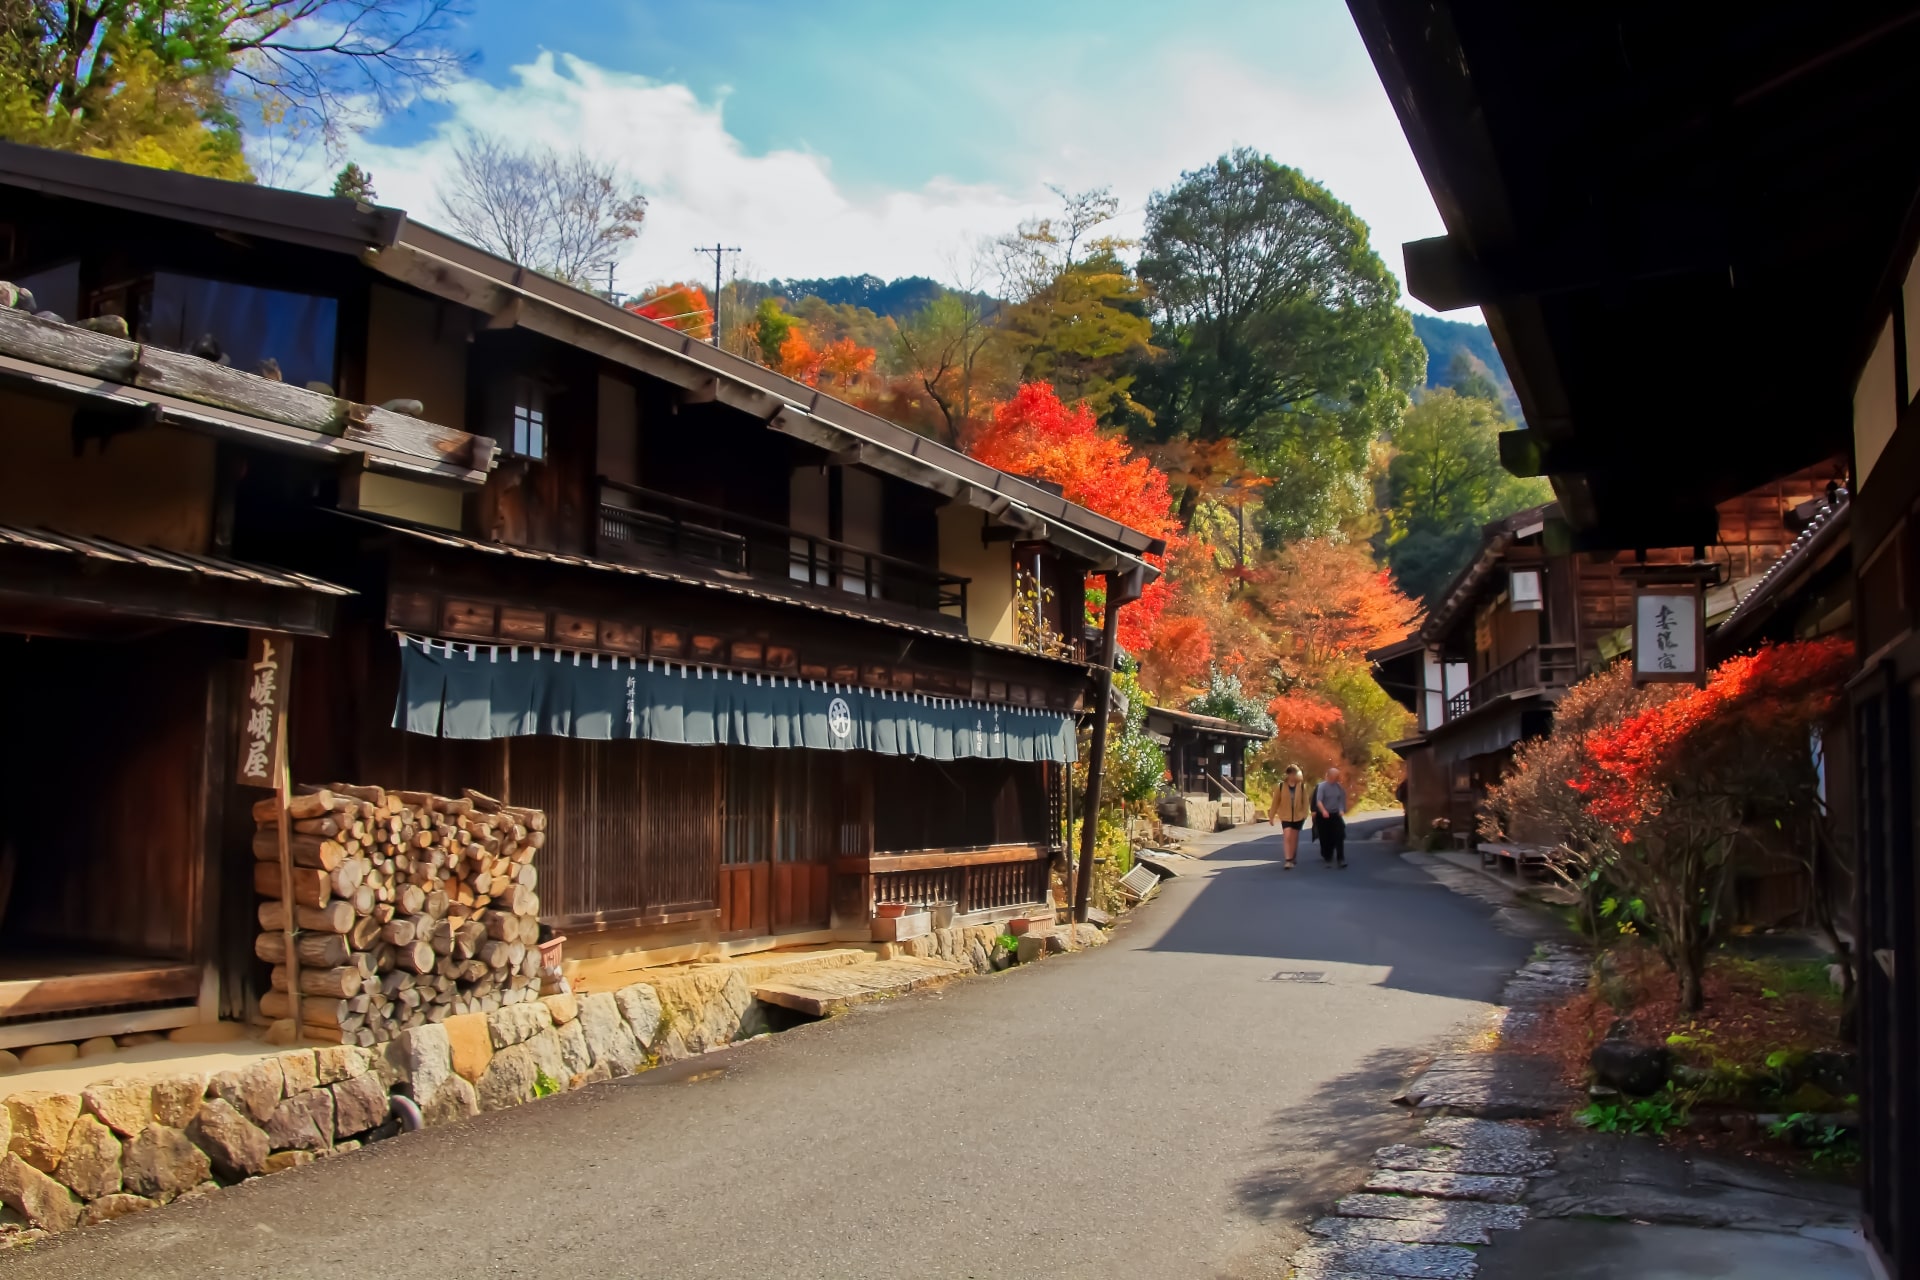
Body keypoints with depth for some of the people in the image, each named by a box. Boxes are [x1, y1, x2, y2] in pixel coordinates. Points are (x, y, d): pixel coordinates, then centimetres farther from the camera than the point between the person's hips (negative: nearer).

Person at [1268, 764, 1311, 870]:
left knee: (1294, 838, 12)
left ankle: (1293, 859, 27)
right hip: (1286, 816, -1)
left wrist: (1305, 814, -10)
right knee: (1287, 837, -14)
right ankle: (1288, 860, -12)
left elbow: (1306, 801, -1)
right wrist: (1271, 816, -1)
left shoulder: (1302, 786, -5)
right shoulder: (1281, 786, -8)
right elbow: (1275, 802, -4)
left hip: (1298, 816, 1)